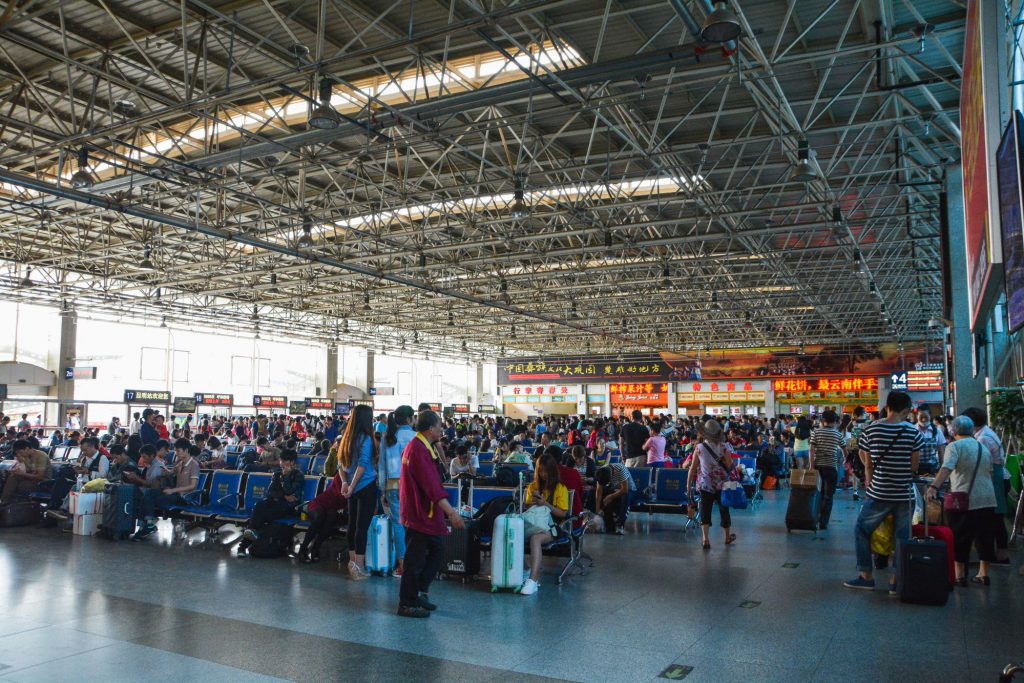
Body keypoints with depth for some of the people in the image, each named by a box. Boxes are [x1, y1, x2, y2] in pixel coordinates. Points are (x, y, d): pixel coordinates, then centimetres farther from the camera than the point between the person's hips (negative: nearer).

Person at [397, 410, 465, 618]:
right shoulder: (419, 450, -22)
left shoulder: (416, 447, 11)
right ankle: (407, 604, 11)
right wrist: (451, 512, -30)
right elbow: (432, 486, -28)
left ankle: (419, 592, 23)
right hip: (420, 513, -10)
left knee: (436, 550, 16)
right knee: (416, 558, 0)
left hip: (420, 511, 10)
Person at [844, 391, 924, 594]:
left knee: (861, 530, 14)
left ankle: (866, 577, 15)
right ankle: (896, 581, 13)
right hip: (905, 494, 1)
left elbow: (868, 464, 2)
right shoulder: (913, 432, -5)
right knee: (902, 537, 11)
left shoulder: (870, 430, -4)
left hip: (878, 494, -1)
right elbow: (914, 467, -1)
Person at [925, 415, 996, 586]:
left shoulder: (955, 446, -8)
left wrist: (934, 487, -33)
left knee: (960, 539, 3)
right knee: (984, 536, 13)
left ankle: (960, 575, 6)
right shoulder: (984, 448, 12)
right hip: (987, 500, 6)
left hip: (963, 501, -6)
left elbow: (947, 468, -24)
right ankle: (983, 574, 19)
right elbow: (990, 473, 21)